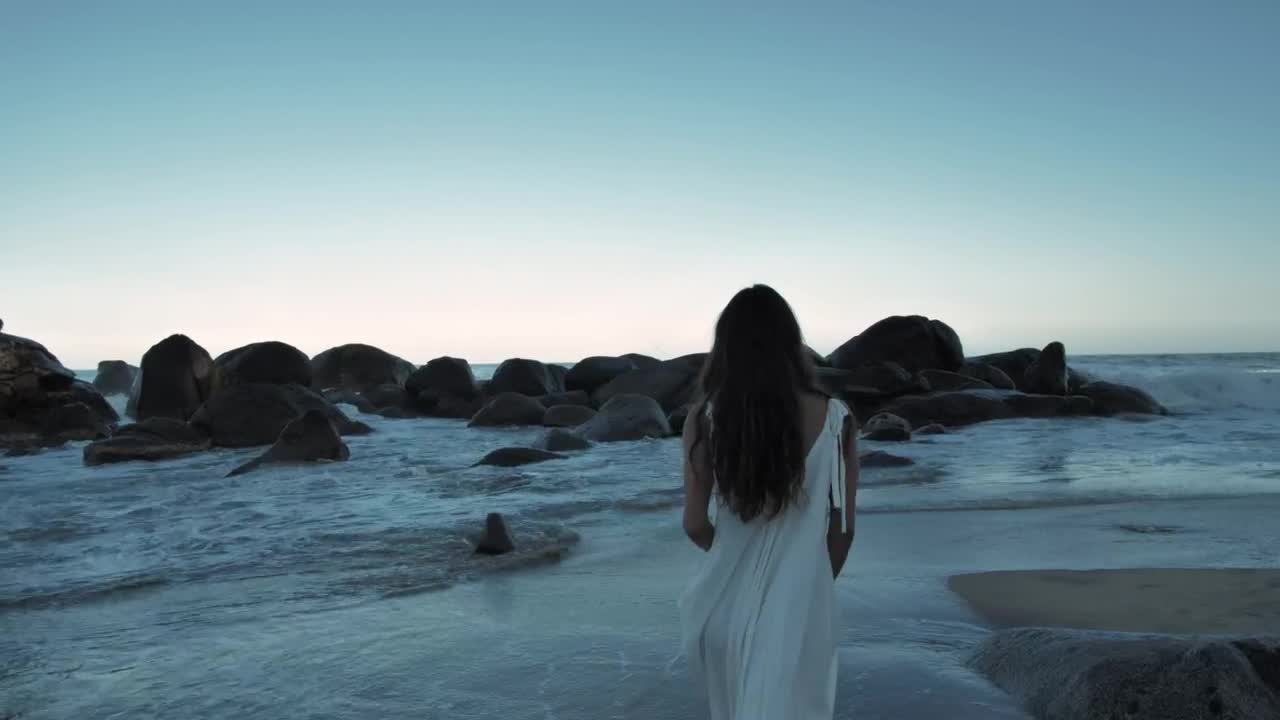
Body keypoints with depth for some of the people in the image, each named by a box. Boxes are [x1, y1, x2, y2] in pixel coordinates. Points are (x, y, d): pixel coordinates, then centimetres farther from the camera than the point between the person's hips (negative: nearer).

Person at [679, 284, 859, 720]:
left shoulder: (705, 417, -10)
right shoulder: (833, 418, -9)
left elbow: (695, 525, -7)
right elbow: (843, 528, -3)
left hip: (729, 602, 1)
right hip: (799, 607, -1)